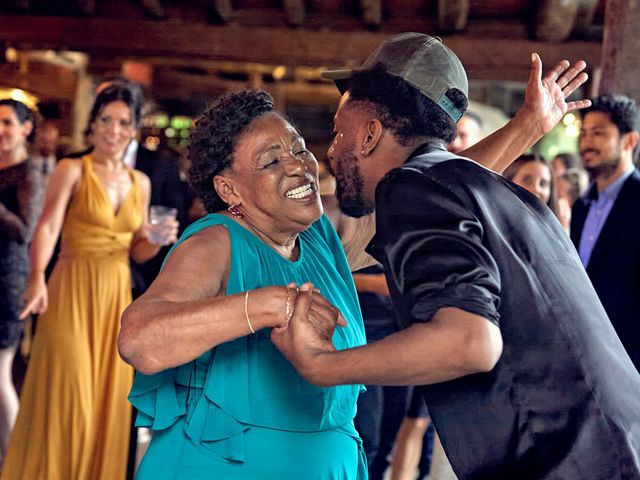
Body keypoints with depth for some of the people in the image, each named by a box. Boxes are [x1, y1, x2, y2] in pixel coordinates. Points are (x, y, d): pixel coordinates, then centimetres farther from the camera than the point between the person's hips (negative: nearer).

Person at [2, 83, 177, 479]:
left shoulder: (140, 183, 12)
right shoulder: (72, 171, -4)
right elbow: (47, 227, -16)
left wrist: (161, 239, -6)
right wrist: (37, 279, -33)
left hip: (117, 297, 5)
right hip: (72, 294, -5)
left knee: (109, 400, 7)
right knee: (66, 399, -6)